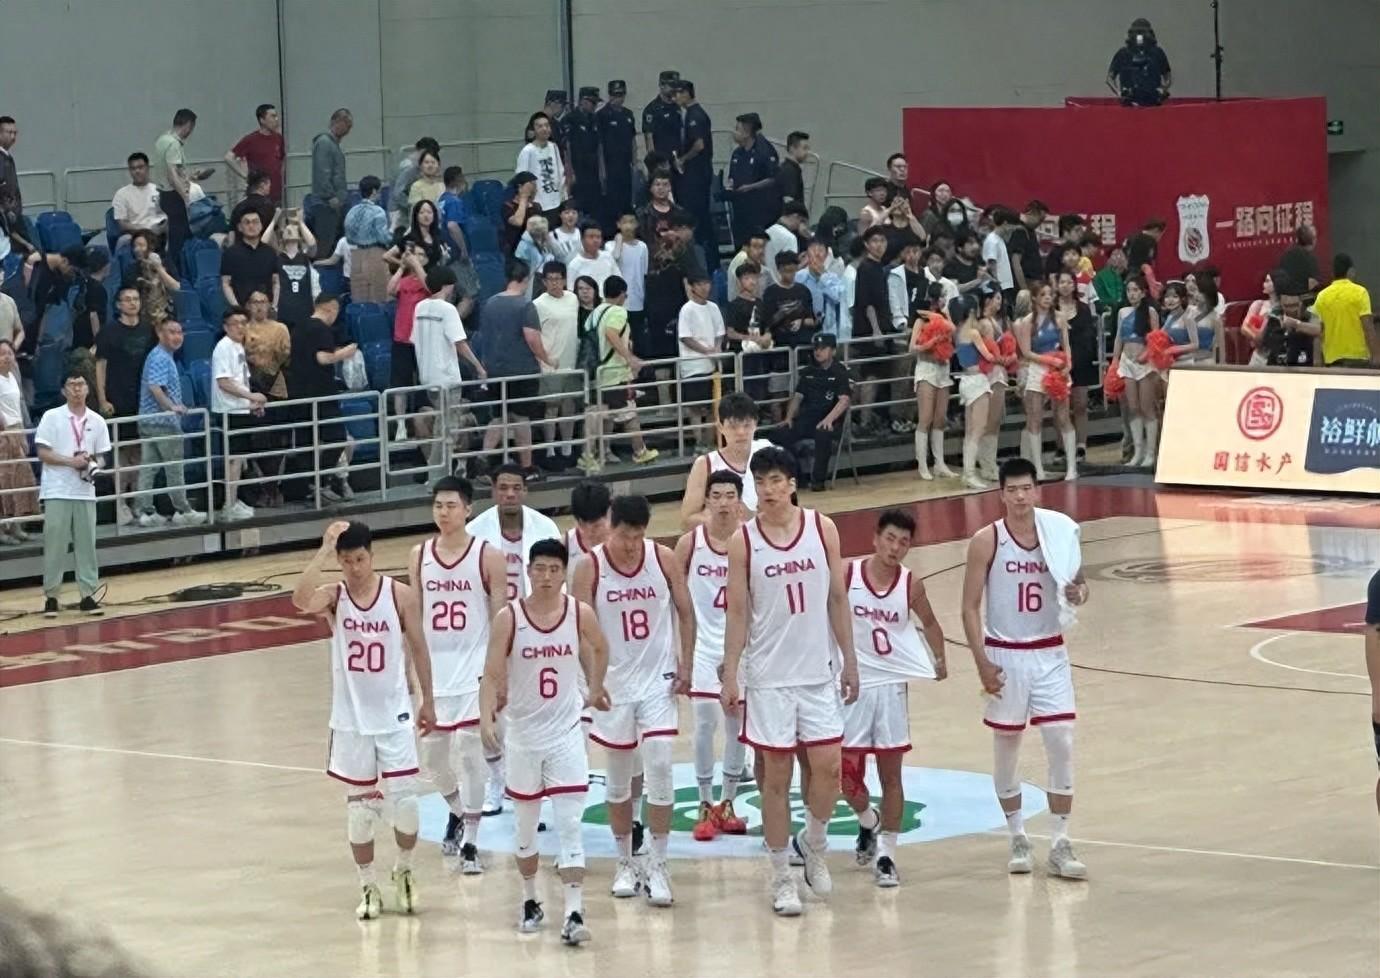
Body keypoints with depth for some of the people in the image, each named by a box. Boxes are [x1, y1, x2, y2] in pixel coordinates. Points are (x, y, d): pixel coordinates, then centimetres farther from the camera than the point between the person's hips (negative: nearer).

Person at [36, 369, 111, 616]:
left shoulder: (97, 421, 8)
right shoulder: (52, 417, -3)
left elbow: (101, 456, 14)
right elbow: (42, 453, -7)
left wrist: (94, 464, -9)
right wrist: (71, 461, -17)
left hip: (85, 492, 3)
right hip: (57, 491, -3)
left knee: (86, 544, 4)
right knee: (54, 545, -1)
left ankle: (88, 595, 9)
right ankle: (51, 596, 5)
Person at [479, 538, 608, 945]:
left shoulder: (580, 614, -7)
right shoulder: (508, 618, -12)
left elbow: (600, 648, 15)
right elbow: (492, 675, -14)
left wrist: (595, 689, 19)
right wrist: (487, 720, -27)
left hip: (566, 733, 0)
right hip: (523, 734, 0)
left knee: (570, 825, -9)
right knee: (526, 827, 13)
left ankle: (574, 913, -14)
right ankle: (530, 902, 31)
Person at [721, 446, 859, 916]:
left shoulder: (822, 528, -1)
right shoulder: (743, 542, -5)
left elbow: (837, 598, 5)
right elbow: (737, 612, -2)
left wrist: (849, 660, 4)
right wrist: (730, 677, -5)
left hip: (819, 671, 2)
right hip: (769, 677, -2)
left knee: (828, 767, -1)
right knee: (776, 775, 3)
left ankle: (812, 844, 26)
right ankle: (781, 877, 13)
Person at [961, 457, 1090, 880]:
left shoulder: (1058, 532, -1)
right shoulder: (987, 541, -8)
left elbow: (1077, 583, 11)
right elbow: (970, 607, -6)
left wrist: (1077, 593, -13)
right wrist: (982, 663, -13)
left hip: (1050, 654, 2)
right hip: (1005, 655, -2)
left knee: (1062, 745, -6)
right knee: (1007, 747, 8)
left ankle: (1059, 845, 0)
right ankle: (1018, 838, 23)